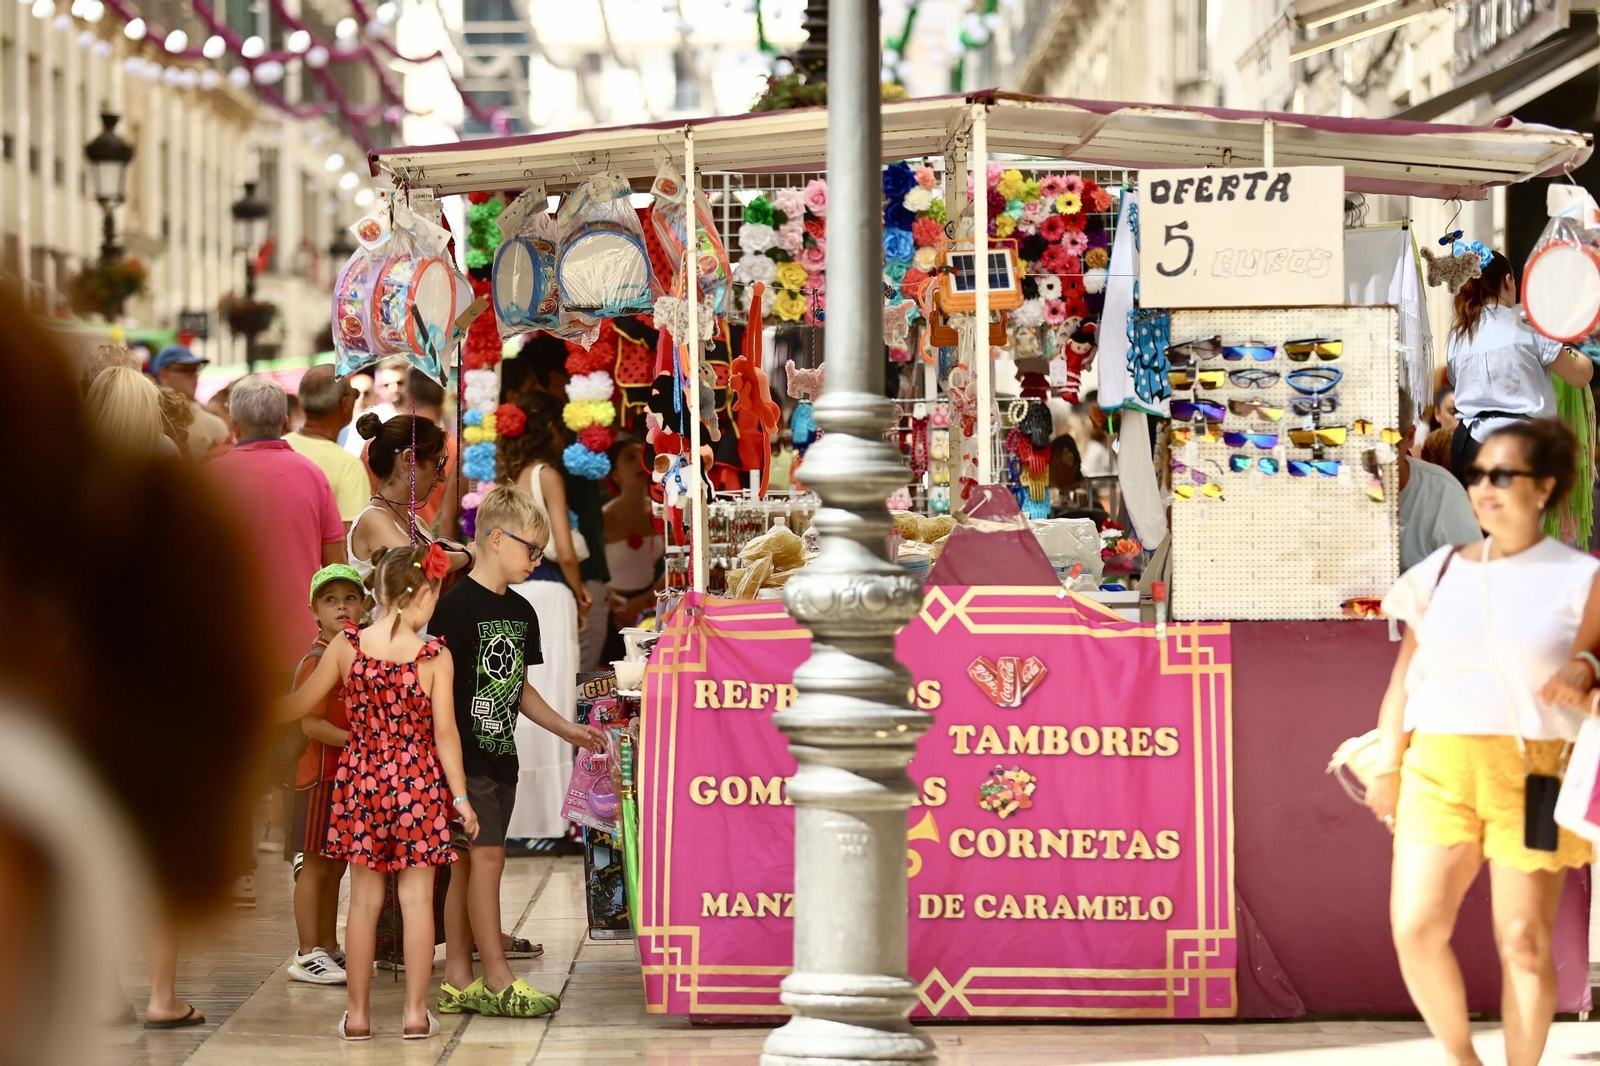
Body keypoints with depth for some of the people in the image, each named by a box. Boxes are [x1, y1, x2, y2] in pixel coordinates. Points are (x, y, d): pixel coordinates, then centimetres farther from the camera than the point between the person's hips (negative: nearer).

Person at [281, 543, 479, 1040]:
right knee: (417, 897, 5)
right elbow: (445, 732, -8)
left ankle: (358, 1012, 12)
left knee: (364, 898, 9)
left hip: (360, 779, 2)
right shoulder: (436, 657, -10)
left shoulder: (347, 646, -5)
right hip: (418, 782, -2)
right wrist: (461, 797, 0)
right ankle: (416, 1012, 6)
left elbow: (299, 705, 3)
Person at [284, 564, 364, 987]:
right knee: (316, 866, -4)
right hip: (322, 774, -8)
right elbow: (311, 724, -20)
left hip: (353, 773, 8)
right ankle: (307, 955, -1)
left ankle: (329, 948, 22)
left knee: (337, 866, 14)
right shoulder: (316, 661, -14)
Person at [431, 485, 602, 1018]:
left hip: (500, 754, 8)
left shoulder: (521, 612, 14)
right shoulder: (458, 606, -12)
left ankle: (457, 982, 12)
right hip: (466, 753, -8)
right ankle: (498, 981, -6)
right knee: (486, 856, -9)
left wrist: (566, 729, 17)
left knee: (468, 863, 10)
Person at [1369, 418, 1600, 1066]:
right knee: (1416, 929, -6)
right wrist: (1388, 767, 6)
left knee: (1524, 942, -2)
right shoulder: (1442, 573, 11)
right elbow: (1406, 673, 12)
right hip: (1440, 767, 3)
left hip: (1530, 773, -3)